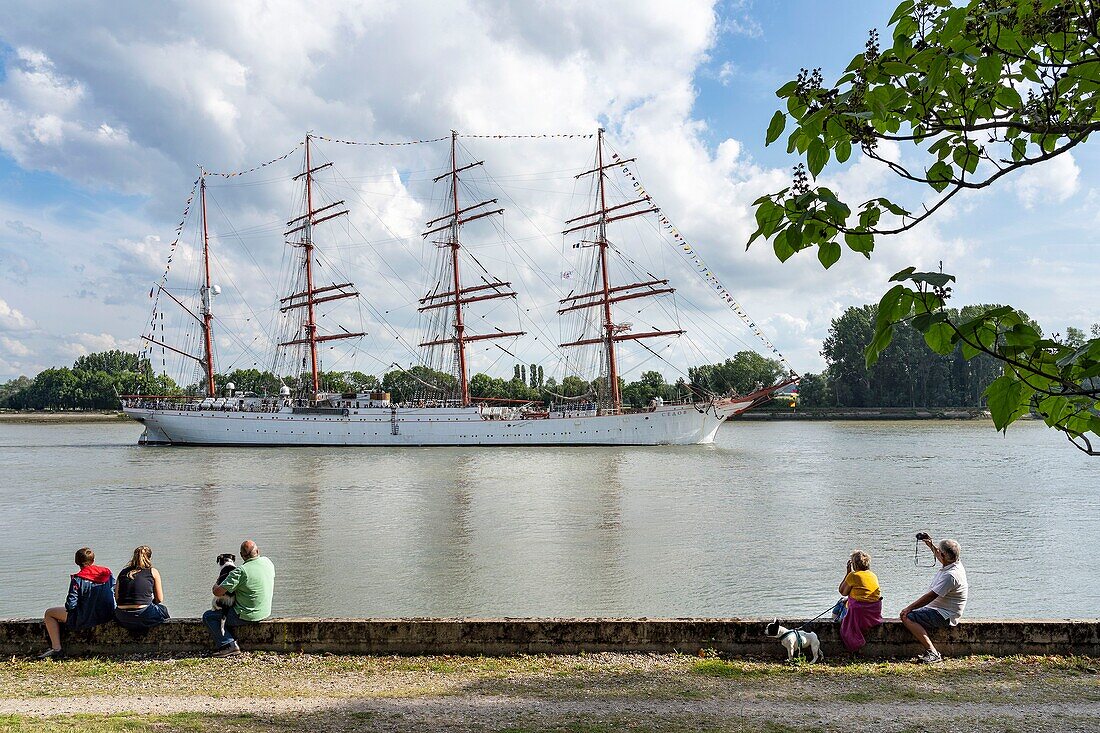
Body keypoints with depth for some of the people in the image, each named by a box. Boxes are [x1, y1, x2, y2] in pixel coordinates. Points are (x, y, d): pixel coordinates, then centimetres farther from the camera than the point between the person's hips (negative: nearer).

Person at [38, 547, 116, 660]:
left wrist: (67, 607, 8)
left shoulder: (77, 579, -15)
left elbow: (71, 605, -16)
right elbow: (115, 594, 7)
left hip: (85, 619, -6)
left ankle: (56, 648, 8)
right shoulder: (107, 573, 0)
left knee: (49, 613, 13)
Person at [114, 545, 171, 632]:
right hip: (143, 617, -5)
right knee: (163, 609, 27)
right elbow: (159, 599, 6)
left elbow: (116, 598, 13)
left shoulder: (123, 572, 13)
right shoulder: (153, 572, 4)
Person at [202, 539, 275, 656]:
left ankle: (228, 644, -6)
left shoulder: (241, 571, -23)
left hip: (246, 616, -8)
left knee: (208, 617, 4)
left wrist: (216, 586, 1)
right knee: (225, 611, 32)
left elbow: (218, 592, -21)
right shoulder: (268, 562, -3)